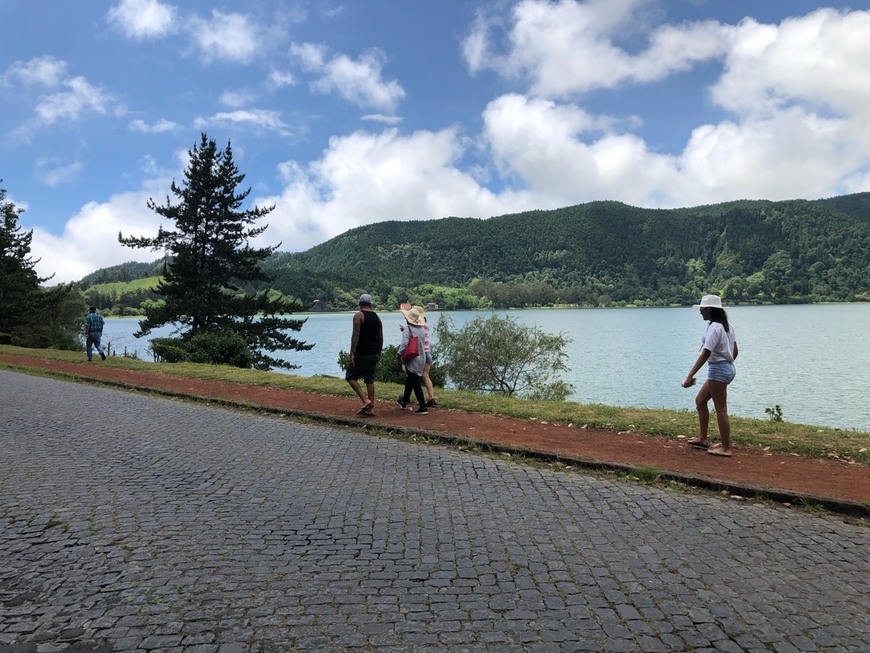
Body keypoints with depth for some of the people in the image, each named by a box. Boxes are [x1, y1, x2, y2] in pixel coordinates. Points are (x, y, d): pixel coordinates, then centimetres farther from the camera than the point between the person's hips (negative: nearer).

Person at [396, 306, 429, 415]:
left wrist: (399, 354, -10)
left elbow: (405, 343, -25)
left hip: (412, 360, -7)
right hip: (421, 358, 7)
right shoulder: (421, 329, 5)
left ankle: (423, 407, -3)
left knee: (416, 383, -3)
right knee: (410, 380, 24)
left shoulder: (408, 328, -15)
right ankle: (404, 401, 39)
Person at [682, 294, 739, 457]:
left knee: (721, 409, -2)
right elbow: (735, 351, 15)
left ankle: (725, 448, 5)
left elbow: (705, 354, -26)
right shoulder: (727, 325, 11)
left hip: (718, 369, -10)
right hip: (727, 367, 10)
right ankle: (702, 439, 22)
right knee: (700, 401, 17)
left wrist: (690, 376, -30)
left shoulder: (714, 328, -18)